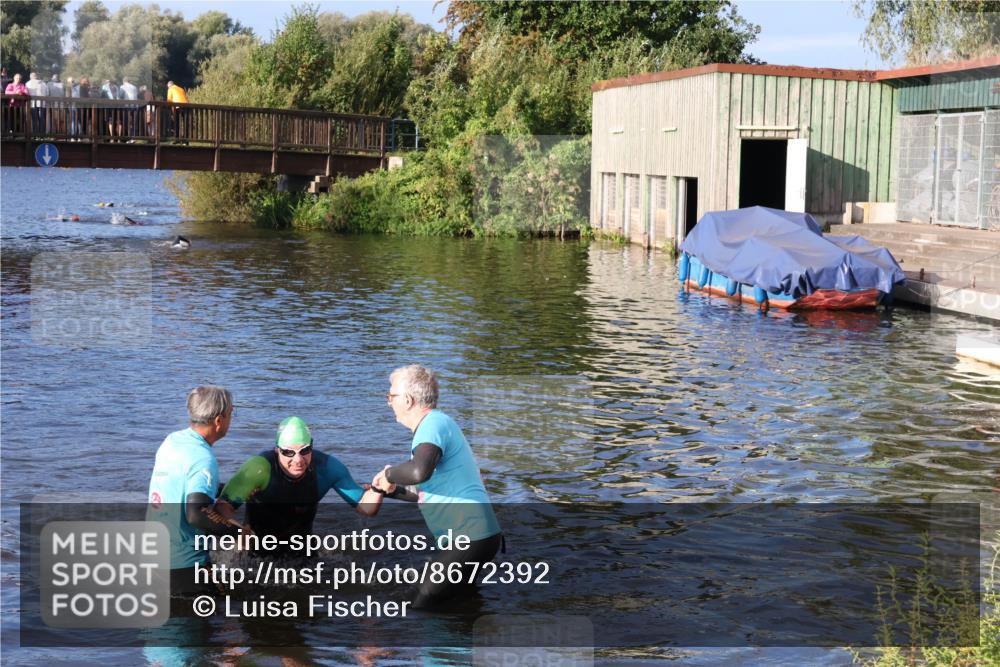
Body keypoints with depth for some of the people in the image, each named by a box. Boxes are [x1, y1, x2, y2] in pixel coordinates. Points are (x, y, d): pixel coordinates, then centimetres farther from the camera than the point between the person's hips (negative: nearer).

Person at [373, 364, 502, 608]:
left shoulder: (433, 424, -13)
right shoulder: (438, 423, 20)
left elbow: (419, 471, -34)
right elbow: (429, 492, 28)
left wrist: (389, 473, -16)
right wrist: (394, 490, 22)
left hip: (470, 537, -11)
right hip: (475, 535, 11)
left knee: (425, 604, -6)